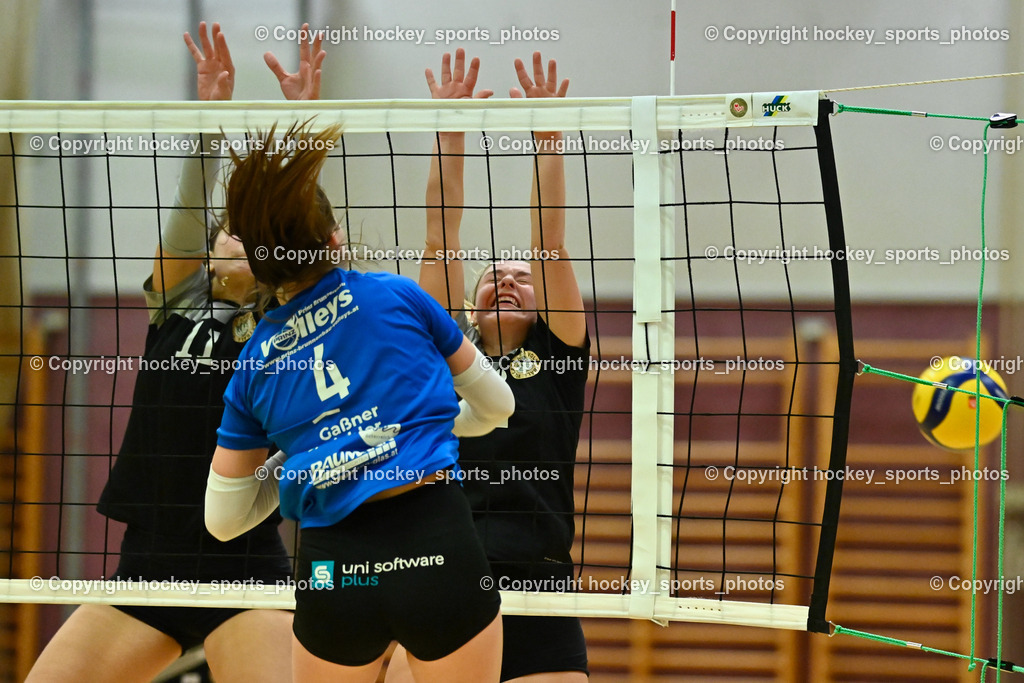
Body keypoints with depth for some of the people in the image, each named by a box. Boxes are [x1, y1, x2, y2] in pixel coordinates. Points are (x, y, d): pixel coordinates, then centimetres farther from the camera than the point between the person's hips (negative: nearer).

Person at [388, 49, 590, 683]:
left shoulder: (557, 356, 12)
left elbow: (550, 245, 5)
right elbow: (441, 242, 11)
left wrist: (549, 139, 2)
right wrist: (450, 136, 6)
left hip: (537, 587, -1)